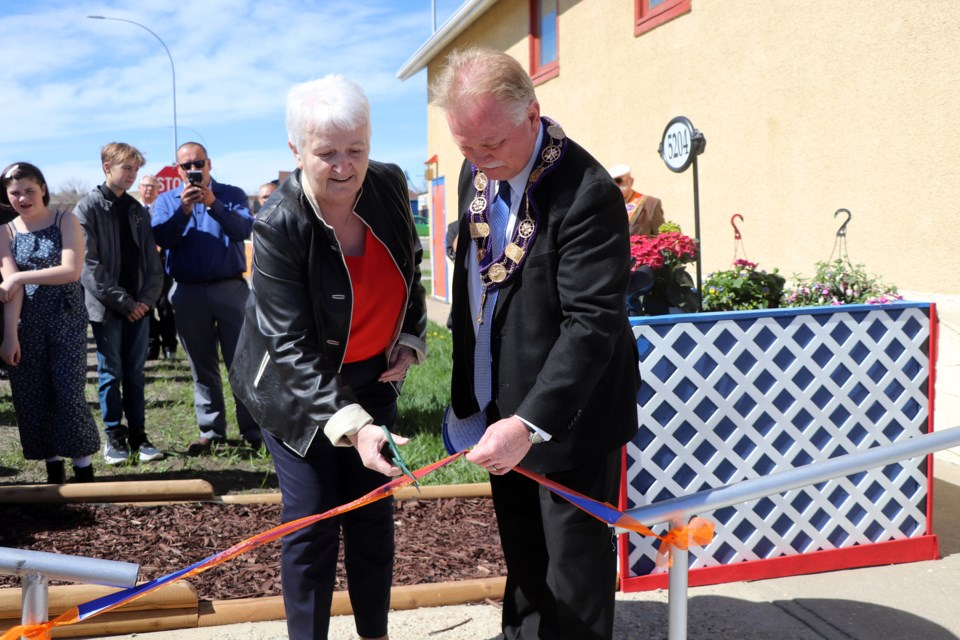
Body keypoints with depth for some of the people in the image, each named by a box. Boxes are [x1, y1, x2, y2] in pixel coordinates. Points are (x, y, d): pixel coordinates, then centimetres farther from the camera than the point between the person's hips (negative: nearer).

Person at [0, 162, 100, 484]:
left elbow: (72, 270, -13)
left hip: (67, 322, -3)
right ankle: (53, 467, 17)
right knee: (30, 398, 4)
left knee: (69, 395, -6)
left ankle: (84, 468, 5)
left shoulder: (66, 221, -1)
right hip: (26, 325, 3)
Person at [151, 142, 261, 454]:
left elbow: (244, 230, -13)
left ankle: (253, 429, 3)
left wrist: (213, 203, -23)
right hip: (188, 293, 2)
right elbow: (163, 239, -7)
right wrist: (184, 209, -19)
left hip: (231, 288, -2)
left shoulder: (232, 194, 5)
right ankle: (211, 430, 17)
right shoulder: (166, 201, 9)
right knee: (202, 366, 9)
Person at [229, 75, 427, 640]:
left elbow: (411, 270, 10)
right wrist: (351, 424, -37)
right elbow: (293, 345, -28)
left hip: (374, 379, 5)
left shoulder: (390, 185, -11)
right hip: (300, 392, -5)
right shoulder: (279, 225, -26)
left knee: (374, 514, 12)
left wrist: (410, 340, 1)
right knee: (313, 526, -2)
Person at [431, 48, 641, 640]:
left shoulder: (587, 195, -25)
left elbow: (593, 323, -28)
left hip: (570, 412, -8)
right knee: (521, 547, 24)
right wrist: (466, 390, 13)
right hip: (504, 405, 8)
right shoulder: (477, 174, 2)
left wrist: (532, 422, -35)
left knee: (573, 555, 7)